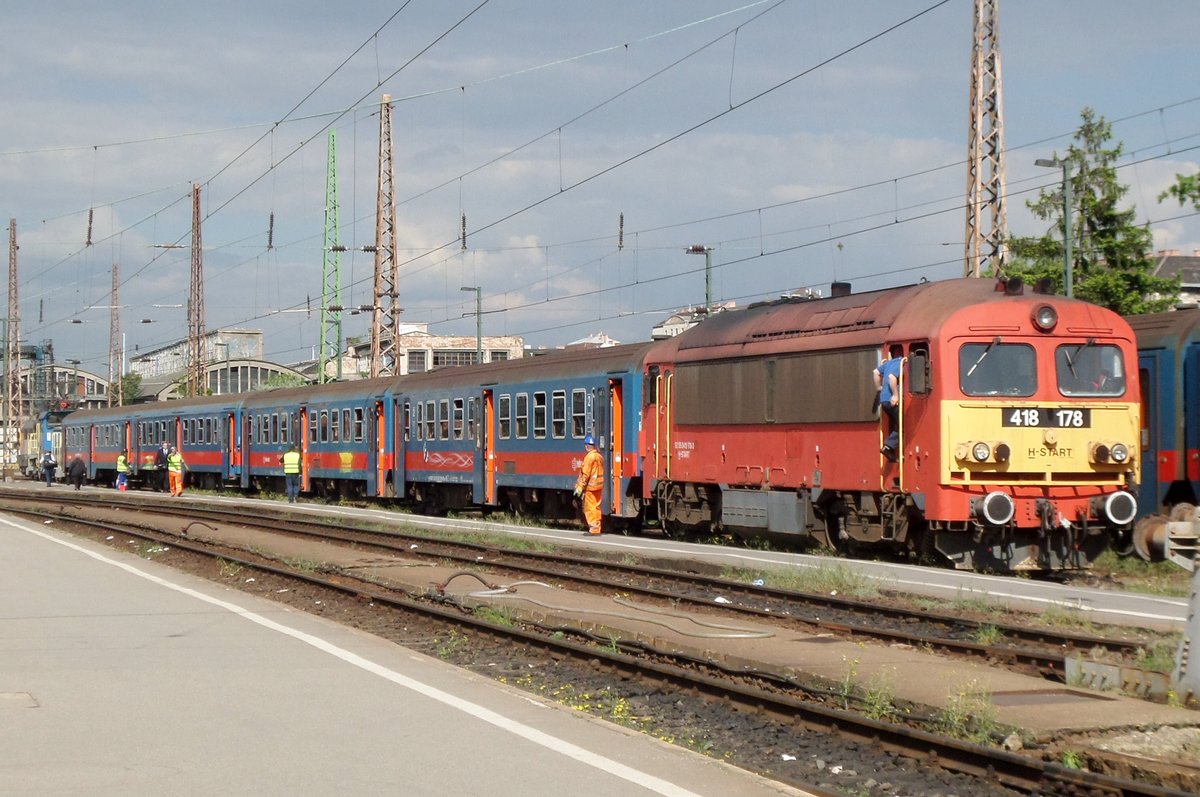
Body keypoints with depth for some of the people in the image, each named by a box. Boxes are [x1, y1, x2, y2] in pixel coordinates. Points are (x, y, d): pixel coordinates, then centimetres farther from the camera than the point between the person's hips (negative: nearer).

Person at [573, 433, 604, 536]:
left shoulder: (589, 457, -15)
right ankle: (597, 528, 15)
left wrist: (580, 487, -14)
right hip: (599, 486, 8)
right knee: (596, 507, 13)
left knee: (589, 507, -3)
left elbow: (585, 474, -17)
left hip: (590, 486, -8)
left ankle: (593, 528, -6)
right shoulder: (600, 456, 10)